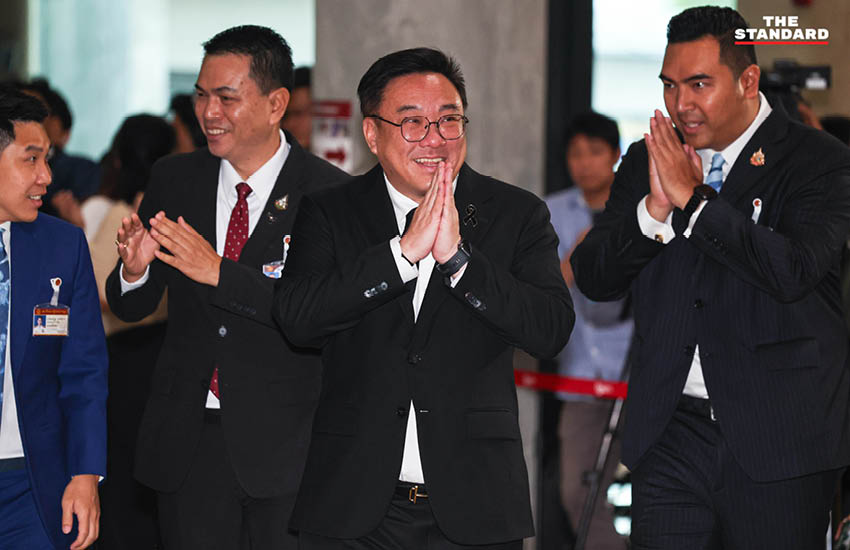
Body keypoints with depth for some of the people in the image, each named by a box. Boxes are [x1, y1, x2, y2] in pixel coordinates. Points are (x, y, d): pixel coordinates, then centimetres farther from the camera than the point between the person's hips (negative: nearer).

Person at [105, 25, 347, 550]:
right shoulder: (173, 179, 5)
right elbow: (131, 308, 8)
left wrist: (220, 272, -27)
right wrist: (134, 270, -15)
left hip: (284, 442, -4)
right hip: (187, 438, 4)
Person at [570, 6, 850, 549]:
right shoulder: (647, 162, 11)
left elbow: (794, 271, -20)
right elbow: (593, 278, 4)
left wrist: (692, 199, -17)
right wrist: (656, 207, -12)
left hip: (776, 444, -3)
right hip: (670, 436, 4)